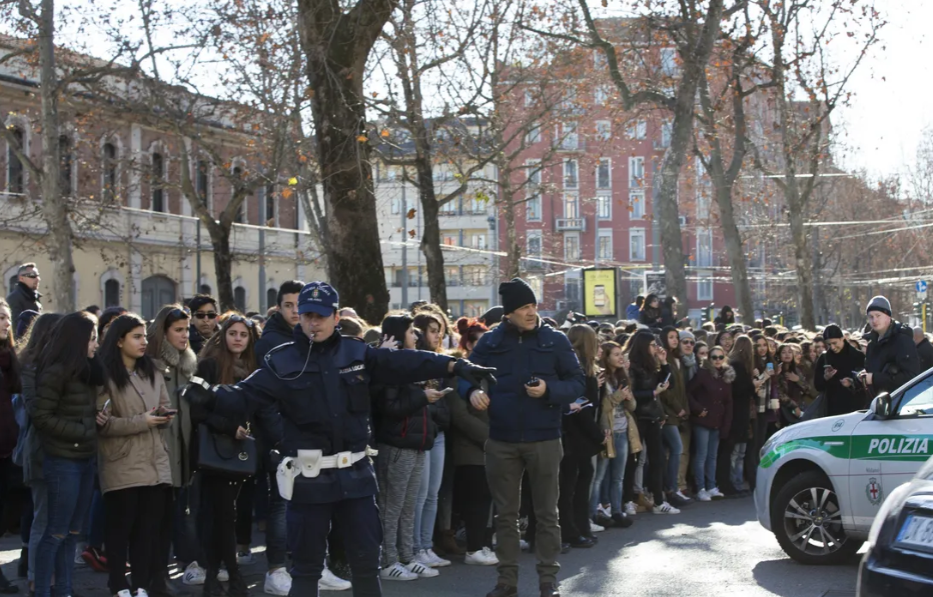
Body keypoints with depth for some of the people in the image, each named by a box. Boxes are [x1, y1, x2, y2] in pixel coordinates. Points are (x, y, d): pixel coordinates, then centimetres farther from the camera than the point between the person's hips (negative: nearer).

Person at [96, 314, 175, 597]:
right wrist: (142, 421, -17)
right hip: (121, 465, -6)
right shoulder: (105, 376, -6)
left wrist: (165, 416, -5)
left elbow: (165, 409, 19)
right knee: (121, 527, 0)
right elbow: (102, 423, -13)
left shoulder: (152, 374, 17)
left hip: (154, 463, 6)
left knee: (148, 527, 6)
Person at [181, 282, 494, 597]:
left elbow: (404, 363, -3)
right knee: (306, 564, 7)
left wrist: (455, 365, -13)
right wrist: (212, 397, -31)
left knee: (366, 560, 11)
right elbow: (246, 394, -11)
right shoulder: (282, 361, -2)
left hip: (355, 474, 2)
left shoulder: (357, 353, 3)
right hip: (309, 477, -2)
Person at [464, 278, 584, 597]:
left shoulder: (555, 340, 0)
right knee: (506, 514, 9)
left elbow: (578, 382, 0)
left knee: (547, 513, 5)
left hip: (544, 440, -1)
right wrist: (472, 391, -12)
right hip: (501, 442, 2)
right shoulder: (490, 342, 4)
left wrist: (549, 390, -18)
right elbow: (467, 374, 10)